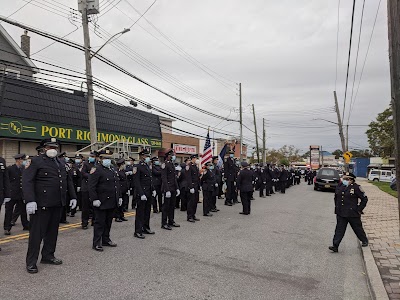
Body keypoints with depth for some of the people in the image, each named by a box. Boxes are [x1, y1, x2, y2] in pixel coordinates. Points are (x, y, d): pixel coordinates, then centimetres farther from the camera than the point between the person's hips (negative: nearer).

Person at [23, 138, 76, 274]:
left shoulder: (61, 163, 15)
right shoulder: (37, 161, -5)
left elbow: (68, 180, 20)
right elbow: (27, 180, -13)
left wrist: (72, 196, 15)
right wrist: (30, 200, -22)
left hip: (57, 204, 7)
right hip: (41, 204, -6)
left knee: (53, 231, 15)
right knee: (37, 232, 2)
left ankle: (48, 256, 28)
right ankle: (31, 261, 14)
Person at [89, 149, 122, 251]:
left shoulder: (113, 169, 15)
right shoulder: (96, 170, -10)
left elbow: (117, 184, 20)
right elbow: (91, 187, -16)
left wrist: (119, 197, 16)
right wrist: (95, 199, -20)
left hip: (112, 202, 8)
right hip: (101, 202, -7)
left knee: (108, 222, 16)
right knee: (99, 223, 2)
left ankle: (106, 240, 28)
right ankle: (97, 243, 11)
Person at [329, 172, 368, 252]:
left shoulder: (356, 187, -9)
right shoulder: (339, 187, 7)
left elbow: (364, 199, -3)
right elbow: (336, 198, 21)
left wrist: (359, 209, -5)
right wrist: (337, 207, 14)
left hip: (352, 213, -4)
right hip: (340, 214, 4)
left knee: (358, 228, 14)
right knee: (339, 229, 0)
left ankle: (364, 240, 41)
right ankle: (335, 246, -1)